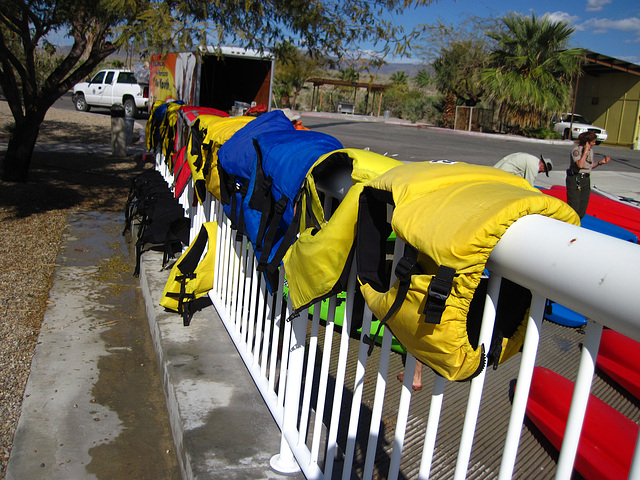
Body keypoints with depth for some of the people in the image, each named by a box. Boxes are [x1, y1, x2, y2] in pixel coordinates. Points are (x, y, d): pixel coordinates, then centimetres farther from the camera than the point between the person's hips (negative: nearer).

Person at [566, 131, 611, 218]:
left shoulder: (591, 150, 11)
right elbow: (580, 165, -25)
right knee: (573, 207, -9)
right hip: (575, 179, -7)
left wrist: (600, 162, 5)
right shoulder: (576, 150, -12)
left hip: (586, 180, 7)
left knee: (582, 211, 6)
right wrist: (585, 151, -20)